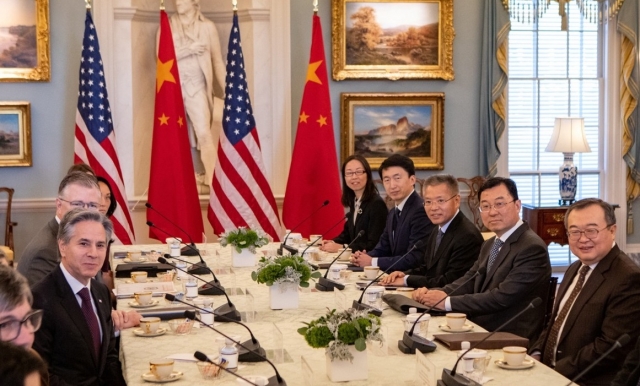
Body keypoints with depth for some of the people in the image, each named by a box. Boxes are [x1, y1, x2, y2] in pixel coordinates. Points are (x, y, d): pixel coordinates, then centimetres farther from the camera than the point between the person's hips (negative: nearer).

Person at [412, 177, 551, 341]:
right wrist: (432, 293, -7)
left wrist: (447, 302, -20)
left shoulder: (532, 248, -16)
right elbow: (468, 283, 12)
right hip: (479, 331, 8)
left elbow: (503, 297, -22)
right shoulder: (489, 245, 15)